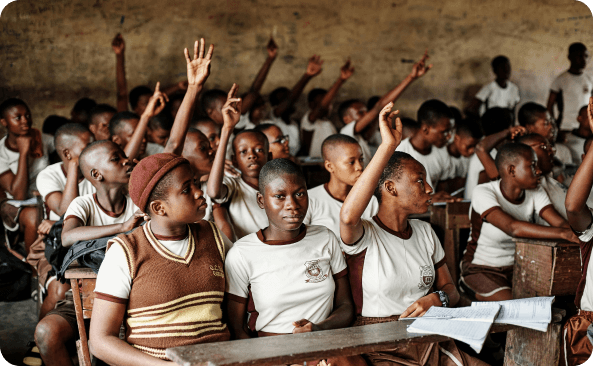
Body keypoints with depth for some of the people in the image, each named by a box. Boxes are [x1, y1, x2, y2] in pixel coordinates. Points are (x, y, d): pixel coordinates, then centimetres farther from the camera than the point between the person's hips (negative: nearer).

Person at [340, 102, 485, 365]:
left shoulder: (424, 232, 13)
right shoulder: (363, 236, -9)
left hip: (430, 340, 5)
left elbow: (450, 289, 18)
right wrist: (388, 146, -32)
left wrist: (436, 300, -9)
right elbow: (348, 216, -34)